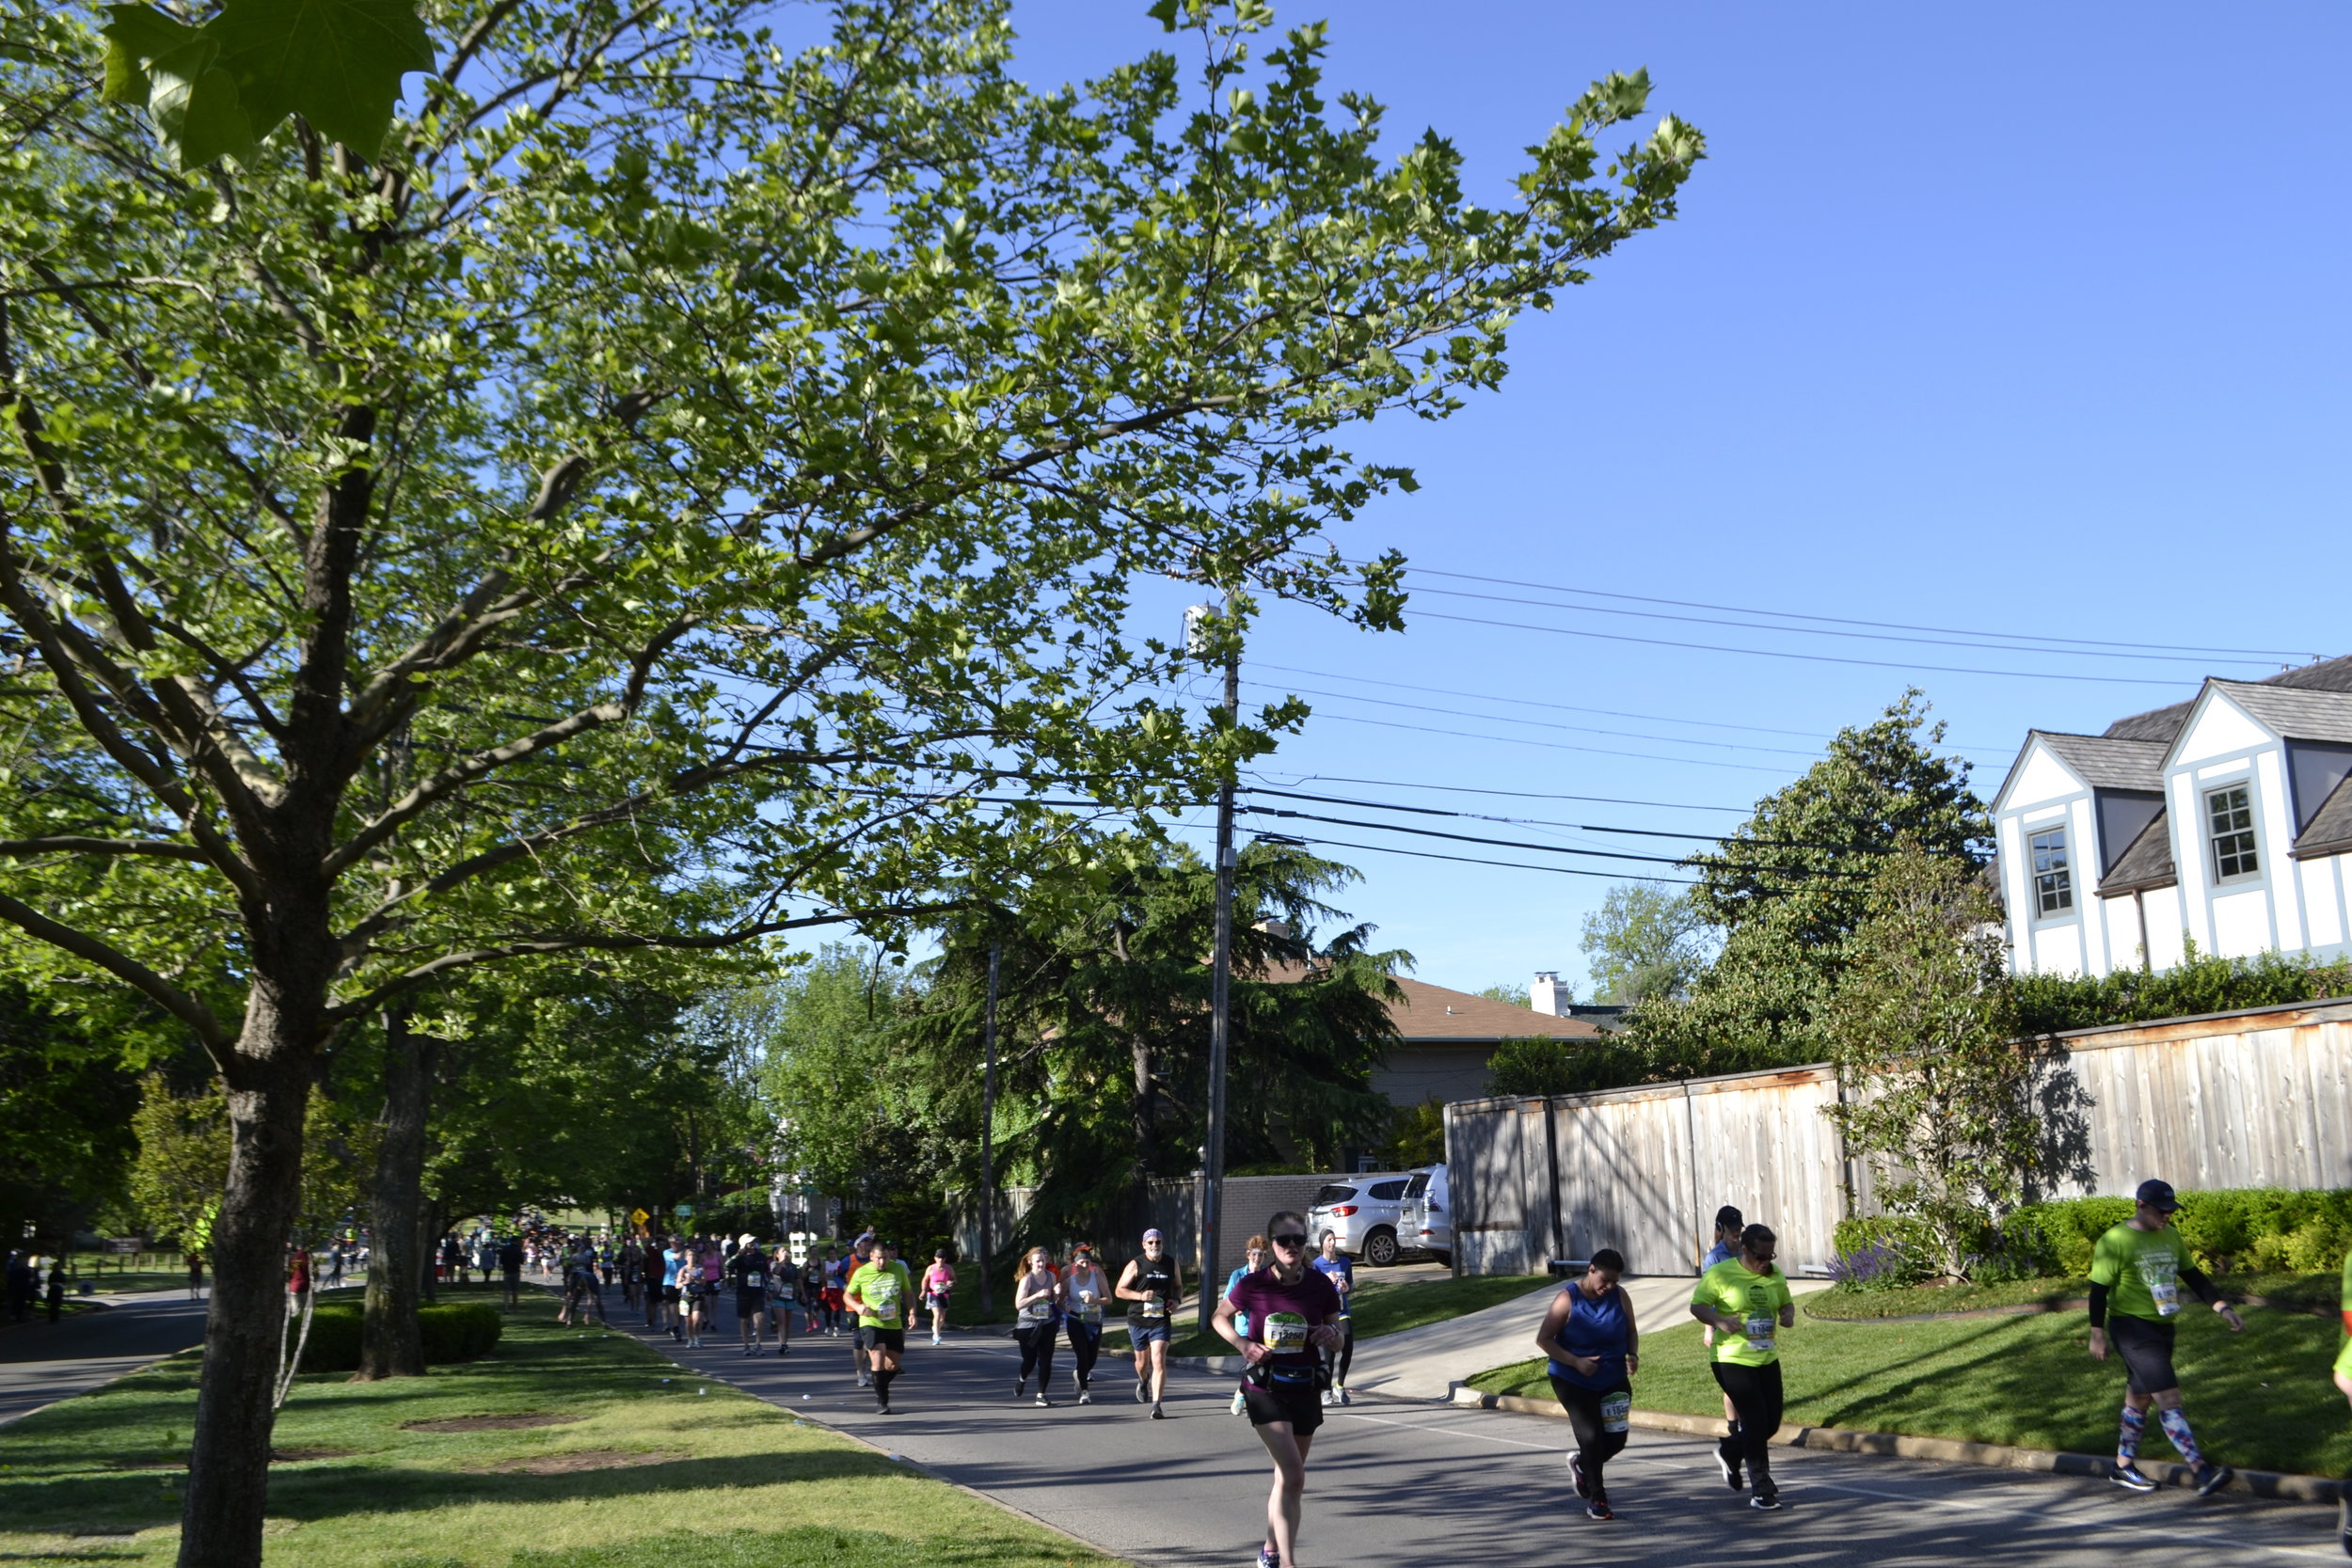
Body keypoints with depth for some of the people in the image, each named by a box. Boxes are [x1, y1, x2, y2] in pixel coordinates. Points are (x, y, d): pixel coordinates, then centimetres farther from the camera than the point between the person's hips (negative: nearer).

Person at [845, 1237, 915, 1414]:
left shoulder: (899, 1269, 1)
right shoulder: (861, 1273, -5)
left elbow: (908, 1292, 12)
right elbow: (847, 1295, 6)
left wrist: (912, 1312, -1)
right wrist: (858, 1307, -14)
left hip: (894, 1324, 3)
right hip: (870, 1323, -3)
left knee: (892, 1365, 4)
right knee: (878, 1359, -20)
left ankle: (879, 1390, 33)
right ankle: (881, 1401, -10)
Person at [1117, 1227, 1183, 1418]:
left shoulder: (1171, 1264, 5)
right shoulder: (1135, 1265, -4)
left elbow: (1178, 1286, 20)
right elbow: (1119, 1291, -3)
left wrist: (1176, 1300, -1)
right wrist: (1141, 1296, -18)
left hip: (1161, 1321, 0)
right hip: (1138, 1320, 0)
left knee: (1159, 1361, -15)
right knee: (1142, 1361, 15)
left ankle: (1156, 1405, -15)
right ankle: (1143, 1381, 51)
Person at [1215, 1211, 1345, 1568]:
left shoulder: (1320, 1286, -6)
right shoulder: (1252, 1285, -13)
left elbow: (1337, 1337, 6)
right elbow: (1220, 1317, 4)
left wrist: (1331, 1335, -18)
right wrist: (1242, 1343, -14)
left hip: (1306, 1389, 4)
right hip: (1266, 1389, -4)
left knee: (1288, 1477, 17)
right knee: (1293, 1476, -16)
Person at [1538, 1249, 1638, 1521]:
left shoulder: (1619, 1296, -3)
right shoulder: (1568, 1299, -16)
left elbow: (1631, 1331, 10)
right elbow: (1543, 1339, -13)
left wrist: (1633, 1355, -11)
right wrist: (1576, 1362, -22)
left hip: (1613, 1380, 5)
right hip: (1573, 1382, -5)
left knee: (1616, 1438, 4)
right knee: (1592, 1437, -9)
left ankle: (1581, 1465, 36)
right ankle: (1596, 1499, 11)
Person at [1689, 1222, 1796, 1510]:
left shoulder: (1774, 1275, 7)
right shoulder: (1720, 1274, -10)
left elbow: (1786, 1302, 20)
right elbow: (1697, 1305, -9)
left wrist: (1789, 1315, -4)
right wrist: (1720, 1321, -28)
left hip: (1768, 1359, 6)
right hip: (1733, 1360, -6)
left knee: (1772, 1423, 10)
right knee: (1756, 1423, -7)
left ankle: (1729, 1451, 37)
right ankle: (1762, 1491, 4)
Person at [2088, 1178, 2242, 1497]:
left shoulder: (2170, 1237, 9)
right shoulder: (2115, 1241, -13)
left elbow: (2193, 1275, 15)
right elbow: (2099, 1289, -11)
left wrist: (2222, 1307, 4)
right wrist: (2098, 1335, -12)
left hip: (2161, 1328, 8)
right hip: (2131, 1327, -8)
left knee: (2139, 1397, 15)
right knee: (2168, 1397, -15)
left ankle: (2124, 1466, 26)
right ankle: (2200, 1470, -19)